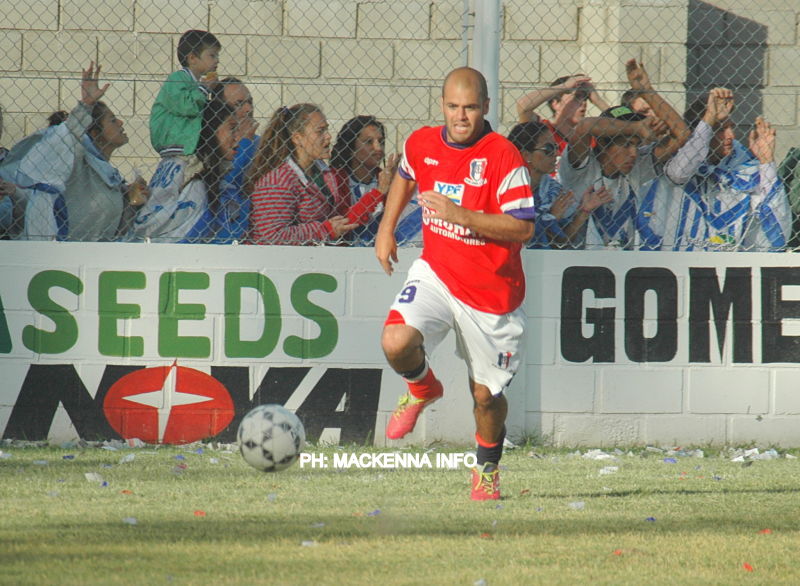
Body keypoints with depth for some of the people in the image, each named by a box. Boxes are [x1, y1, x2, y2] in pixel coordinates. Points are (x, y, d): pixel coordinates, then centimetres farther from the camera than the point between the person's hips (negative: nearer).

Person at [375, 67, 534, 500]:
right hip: (436, 271, 3)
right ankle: (422, 388, 11)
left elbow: (523, 228, -22)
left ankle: (488, 467, 37)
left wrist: (459, 214, -30)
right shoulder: (421, 144, -1)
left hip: (490, 290, -3)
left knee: (486, 395, 6)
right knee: (396, 343, -25)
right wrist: (386, 228, 17)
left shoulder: (503, 156, -17)